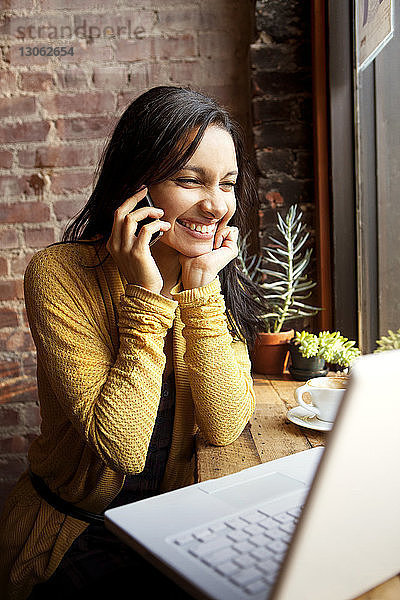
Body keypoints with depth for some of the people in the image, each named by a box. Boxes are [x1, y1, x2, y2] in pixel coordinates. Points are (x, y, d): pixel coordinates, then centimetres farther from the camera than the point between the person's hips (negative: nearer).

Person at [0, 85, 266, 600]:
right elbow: (123, 448, -23)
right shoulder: (60, 274, -19)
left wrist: (201, 288, -20)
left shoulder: (221, 279, -5)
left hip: (181, 519, 3)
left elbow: (224, 427, -15)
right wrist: (147, 297, -27)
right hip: (74, 536, -3)